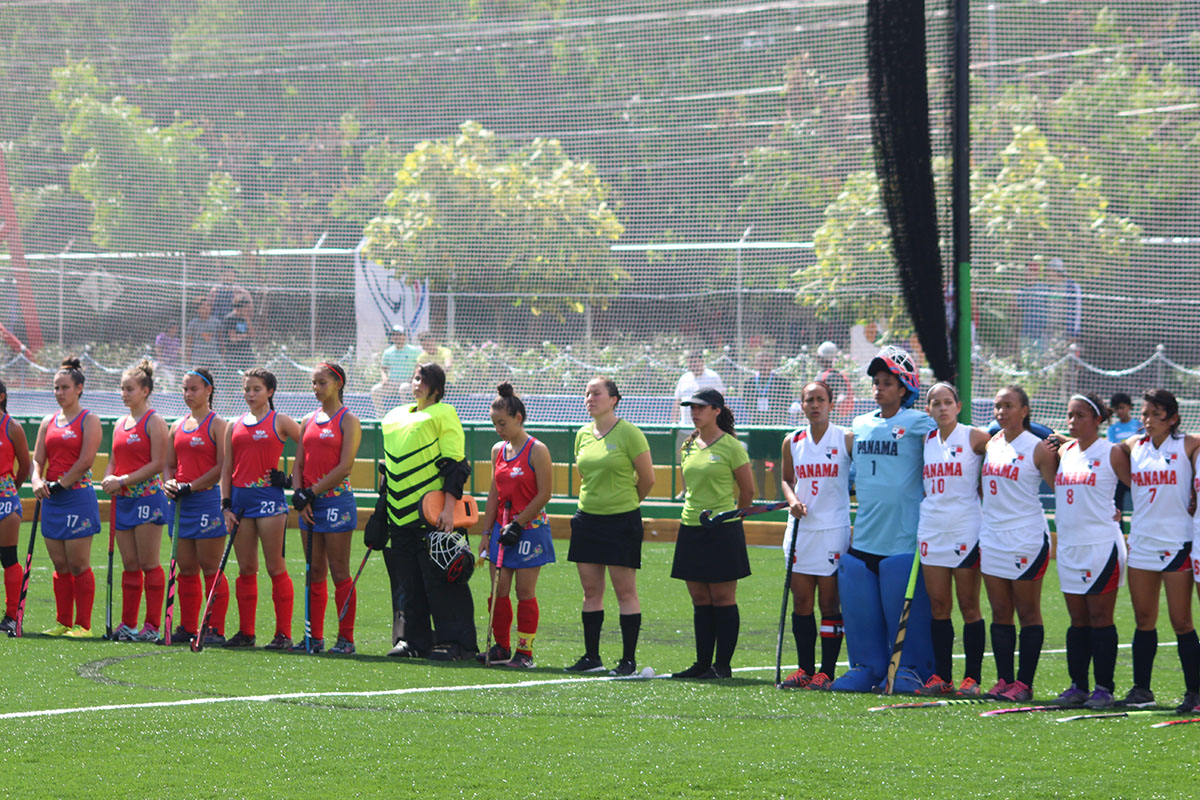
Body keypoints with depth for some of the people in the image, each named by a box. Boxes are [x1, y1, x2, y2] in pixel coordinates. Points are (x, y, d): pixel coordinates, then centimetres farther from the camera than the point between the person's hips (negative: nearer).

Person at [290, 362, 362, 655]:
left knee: (339, 573, -5)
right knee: (315, 573, 7)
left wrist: (311, 493, -14)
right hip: (309, 503, 6)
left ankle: (346, 638, -2)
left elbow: (344, 467, -13)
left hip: (336, 498, -6)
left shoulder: (348, 421, -5)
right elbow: (298, 464, 13)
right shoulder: (308, 421, 14)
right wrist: (300, 497, -4)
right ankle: (315, 636, 10)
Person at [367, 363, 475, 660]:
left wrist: (448, 507, -17)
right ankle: (412, 639, 11)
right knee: (406, 580, 6)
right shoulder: (396, 418, 18)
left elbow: (454, 464, -9)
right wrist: (382, 507, 21)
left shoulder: (443, 414, -3)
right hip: (400, 513, 7)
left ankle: (456, 642, -5)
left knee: (439, 578, -8)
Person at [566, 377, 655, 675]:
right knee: (591, 591, 7)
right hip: (587, 518, 6)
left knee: (625, 591, -3)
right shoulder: (583, 435, 8)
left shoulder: (629, 433, -10)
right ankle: (591, 656, 12)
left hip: (622, 520, -6)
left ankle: (629, 659, 1)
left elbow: (647, 479, -3)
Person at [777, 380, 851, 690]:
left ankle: (826, 671, 3)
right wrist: (792, 499, -1)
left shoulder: (847, 440, -3)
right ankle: (804, 669, 12)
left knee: (830, 603, -2)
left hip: (833, 529, -4)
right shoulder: (792, 442, 8)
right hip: (801, 528, 4)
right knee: (801, 602, 5)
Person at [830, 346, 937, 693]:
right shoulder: (860, 425, 13)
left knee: (906, 607, -4)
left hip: (905, 537, -6)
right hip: (863, 535, 6)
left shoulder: (918, 424, -5)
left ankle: (911, 670, 6)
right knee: (859, 606, 5)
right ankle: (867, 668, 16)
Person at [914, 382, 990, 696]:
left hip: (966, 528, -5)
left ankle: (973, 677, 1)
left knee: (968, 606, -2)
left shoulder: (974, 438, -4)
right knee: (938, 606, 5)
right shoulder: (926, 441, 11)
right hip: (932, 527, 5)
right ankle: (941, 676, 10)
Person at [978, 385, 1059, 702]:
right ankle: (1004, 679, 11)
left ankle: (1024, 683, 2)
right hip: (992, 537, 6)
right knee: (1000, 614, 6)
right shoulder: (990, 445, 11)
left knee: (1027, 613, -1)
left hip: (1027, 538, -6)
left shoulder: (1038, 448, -7)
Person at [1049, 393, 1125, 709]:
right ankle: (1077, 686, 12)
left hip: (1101, 546, -6)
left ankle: (1104, 687, -1)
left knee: (1100, 619, -4)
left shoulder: (1111, 453, -5)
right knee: (1078, 621, 8)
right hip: (1068, 546, 6)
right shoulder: (1064, 451, 12)